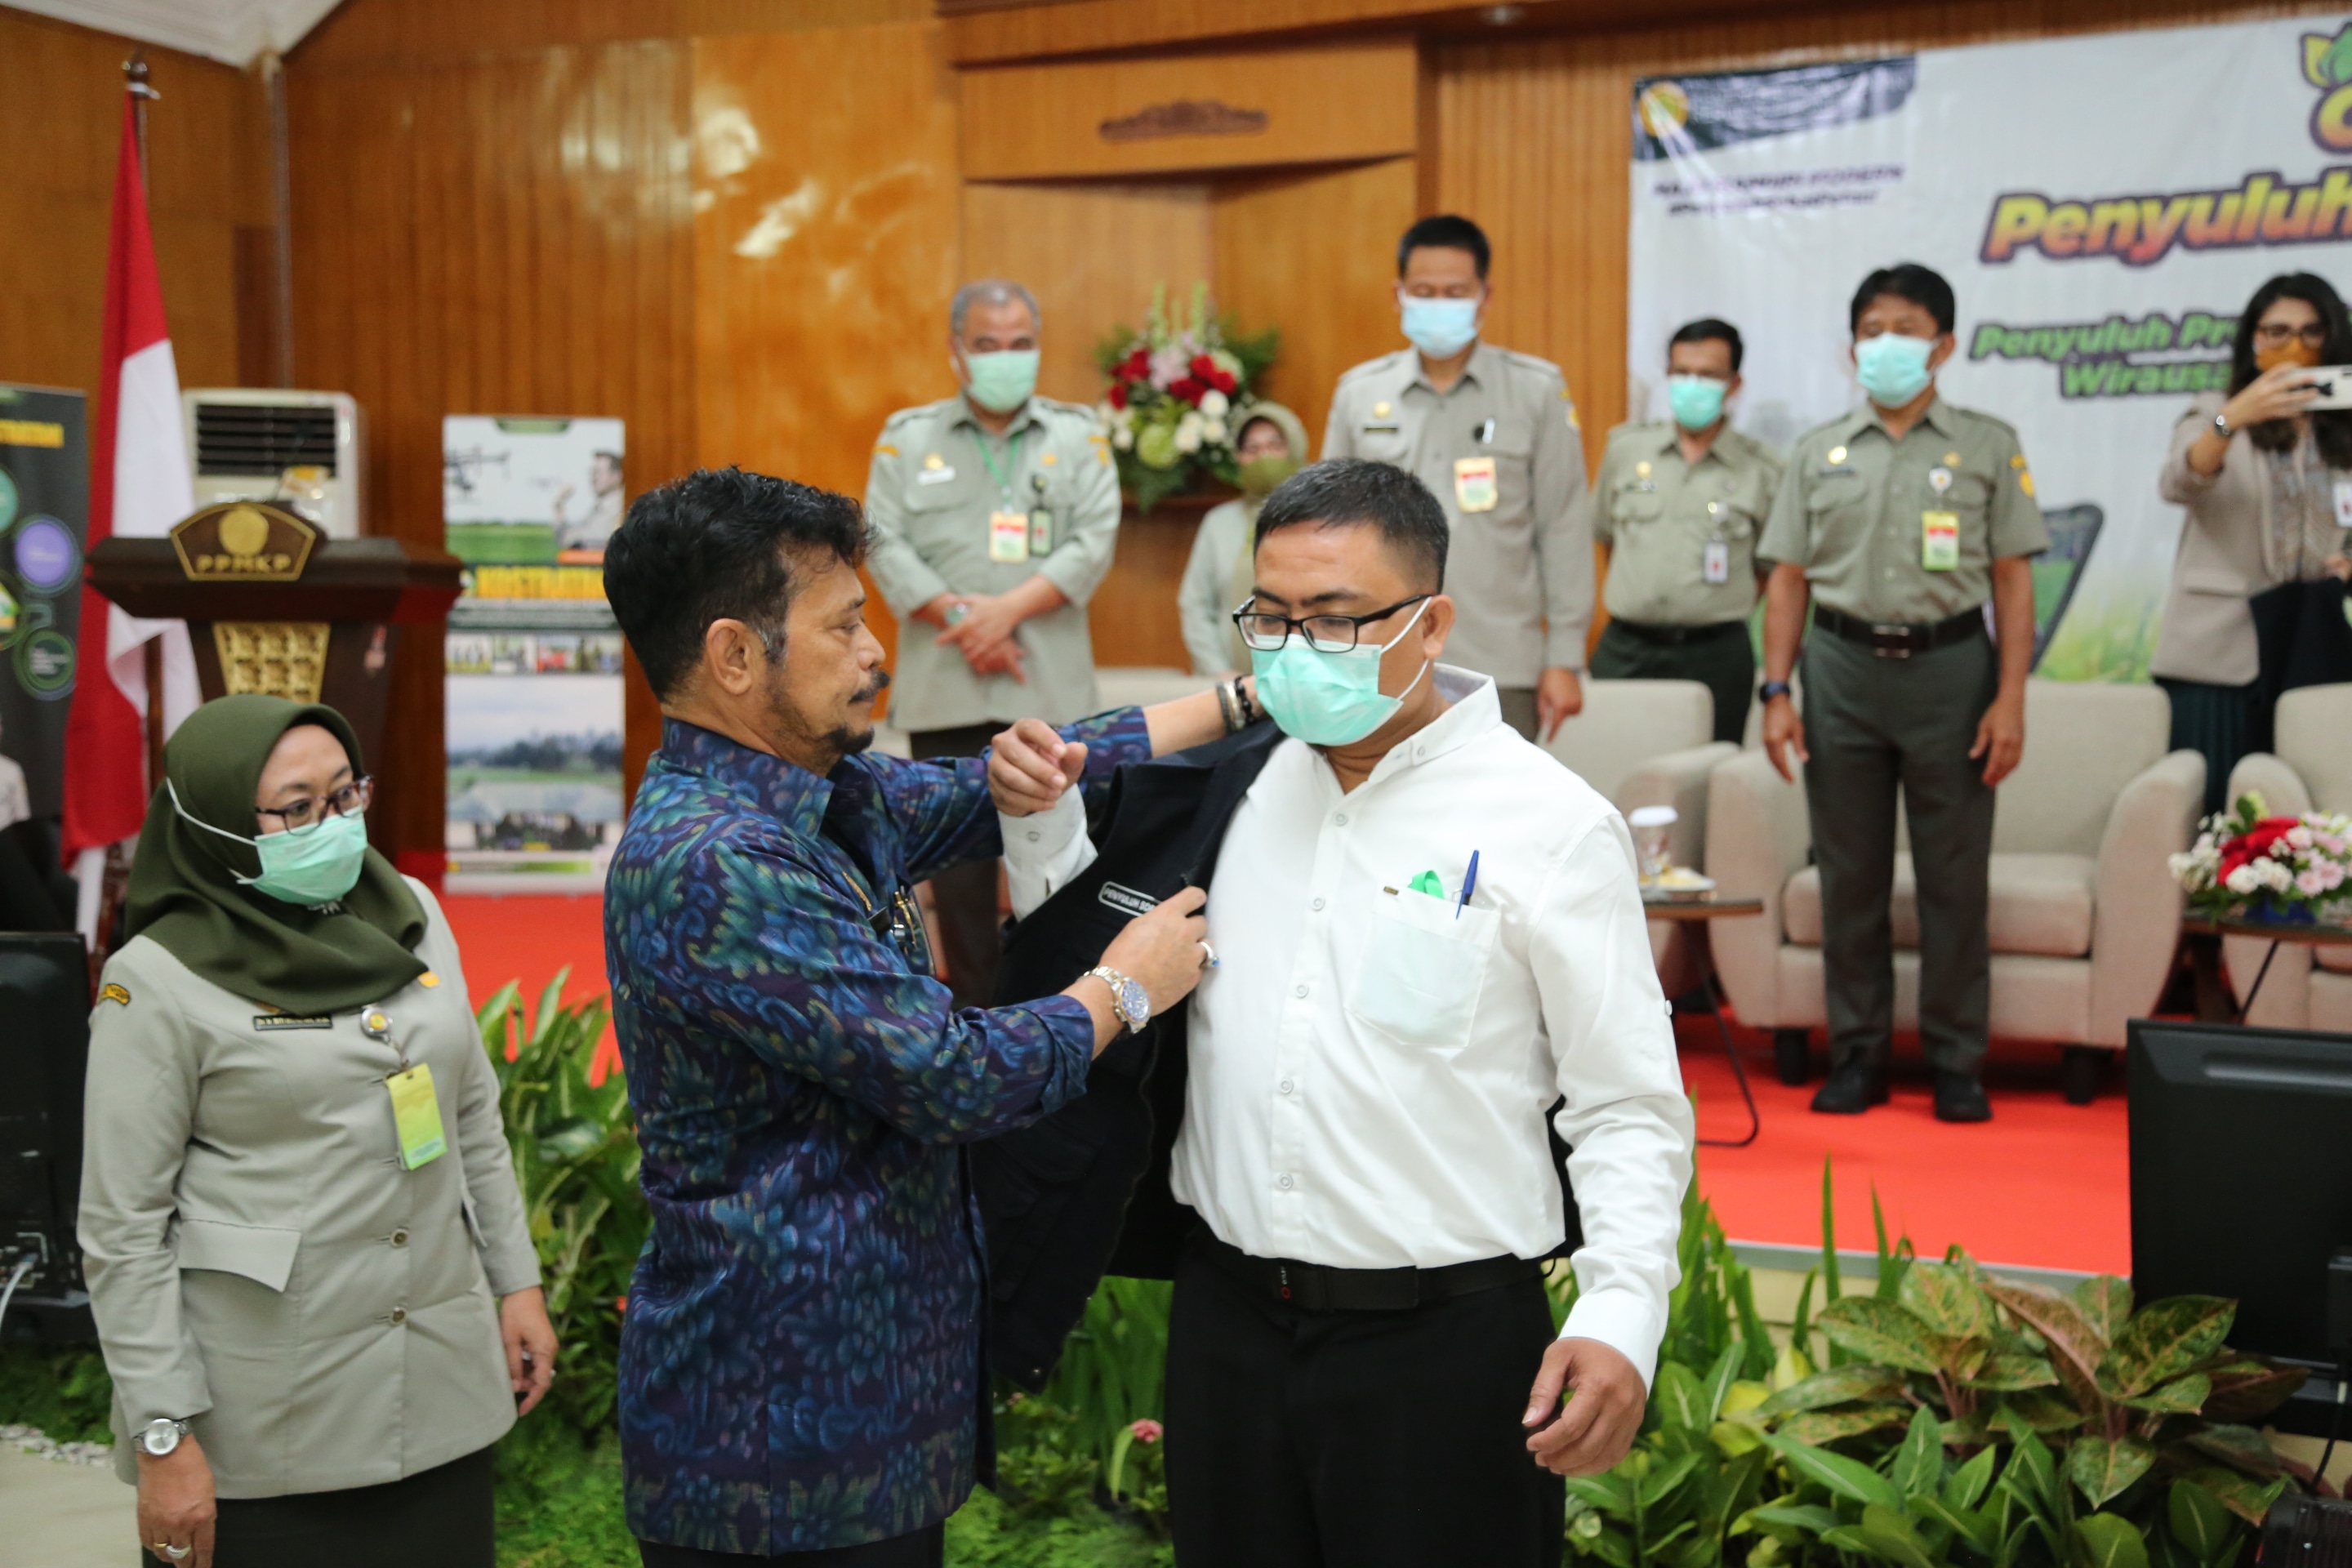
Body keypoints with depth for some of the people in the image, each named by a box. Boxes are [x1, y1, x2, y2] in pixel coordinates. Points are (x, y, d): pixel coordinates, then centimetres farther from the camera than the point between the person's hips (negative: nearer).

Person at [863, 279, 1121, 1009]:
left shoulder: (1079, 435, 11)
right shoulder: (907, 436, 11)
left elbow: (1095, 541, -1)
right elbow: (885, 544, 2)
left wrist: (1010, 608, -12)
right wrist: (959, 619, -9)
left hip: (1049, 686, 0)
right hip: (944, 690, 1)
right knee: (958, 858, 4)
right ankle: (973, 1012, 14)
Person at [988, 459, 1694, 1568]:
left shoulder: (1551, 825, -9)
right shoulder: (1231, 783, 5)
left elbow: (1628, 1109, -8)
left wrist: (1621, 1317, -19)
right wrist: (1043, 820, 1)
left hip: (1445, 1339, -4)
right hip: (1225, 1319, 5)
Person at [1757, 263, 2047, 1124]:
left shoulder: (1987, 446, 6)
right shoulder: (1820, 452, 11)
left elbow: (2012, 578, 3)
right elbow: (1787, 577, 9)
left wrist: (2010, 698, -6)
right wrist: (1776, 691, 0)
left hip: (1949, 666, -2)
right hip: (1843, 670, 2)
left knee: (1954, 874, 1)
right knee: (1850, 873, 6)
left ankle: (1956, 1062, 11)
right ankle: (1857, 1055, 15)